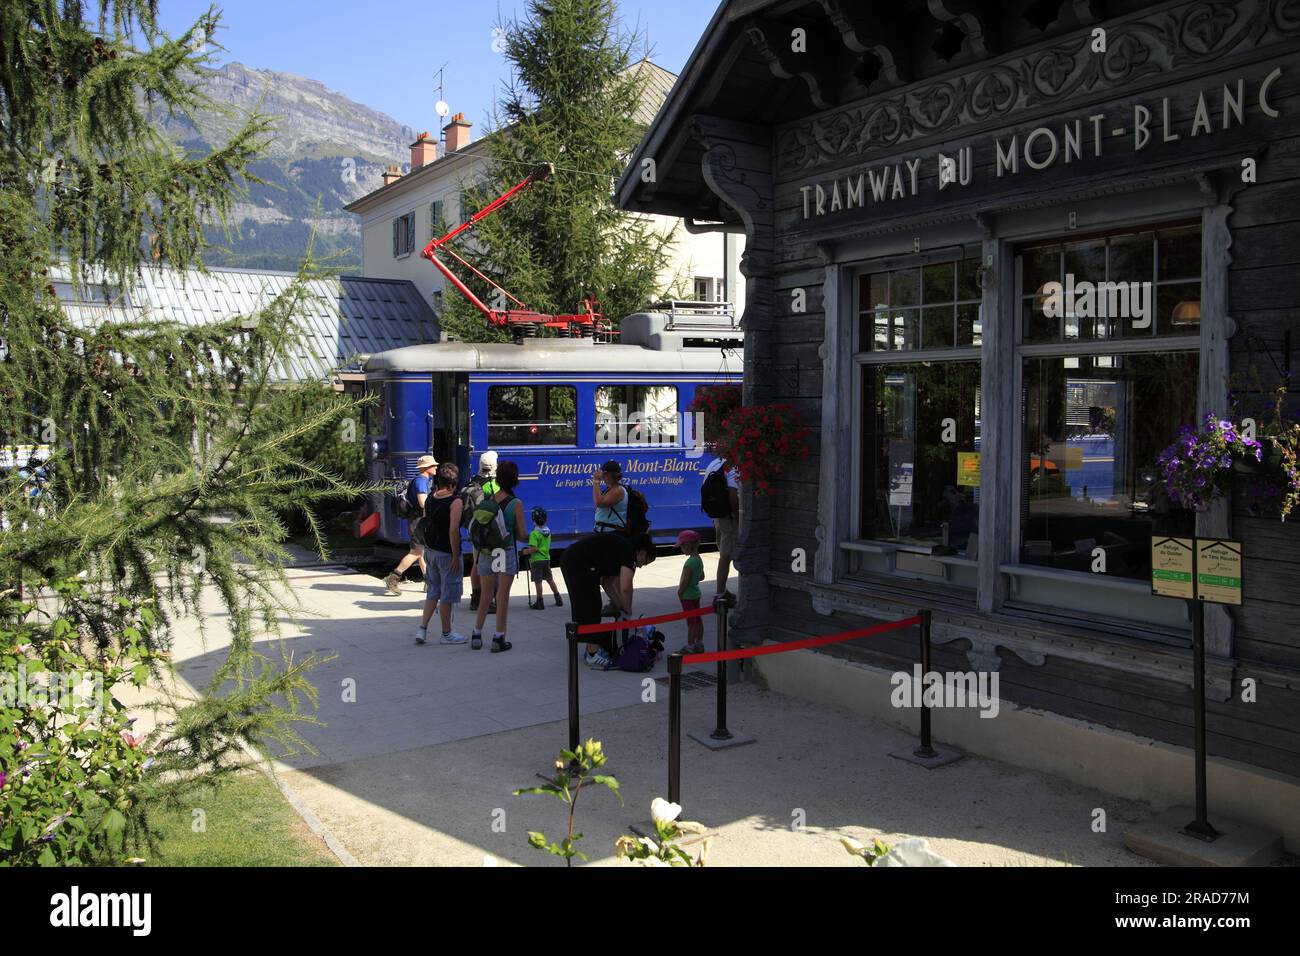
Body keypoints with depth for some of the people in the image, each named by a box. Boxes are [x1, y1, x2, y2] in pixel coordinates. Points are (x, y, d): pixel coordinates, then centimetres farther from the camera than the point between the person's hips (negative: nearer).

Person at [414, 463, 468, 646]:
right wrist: (456, 557, -17)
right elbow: (453, 531, -21)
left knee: (432, 592, 18)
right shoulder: (455, 502, -16)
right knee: (448, 595, 5)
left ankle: (422, 629, 13)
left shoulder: (429, 499, 5)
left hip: (430, 551, 7)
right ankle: (446, 634, 14)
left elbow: (425, 525, 10)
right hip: (447, 553, -7)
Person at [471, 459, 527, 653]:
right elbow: (521, 534, -6)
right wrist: (528, 537, 15)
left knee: (486, 597, 16)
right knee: (503, 597, 5)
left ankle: (476, 635, 21)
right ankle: (498, 639, 8)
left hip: (486, 553, 3)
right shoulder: (516, 504, -9)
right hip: (506, 553, -3)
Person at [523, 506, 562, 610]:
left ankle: (540, 603, 3)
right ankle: (558, 599, 21)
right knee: (550, 579, 17)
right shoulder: (548, 531, 6)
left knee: (538, 582, -1)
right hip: (546, 558, 7)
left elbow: (534, 548, -25)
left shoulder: (534, 533, -18)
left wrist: (526, 551, -8)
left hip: (537, 560, -7)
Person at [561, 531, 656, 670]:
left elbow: (613, 585, 27)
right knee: (590, 609, -2)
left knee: (583, 607, 18)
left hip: (568, 560, 10)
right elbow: (625, 588, -15)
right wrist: (627, 610, 1)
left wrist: (621, 609, 26)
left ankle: (591, 648, 27)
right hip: (579, 563, -10)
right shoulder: (629, 551, -6)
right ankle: (593, 655, 2)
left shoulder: (620, 548, 21)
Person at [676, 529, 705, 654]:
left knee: (691, 622, -1)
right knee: (697, 620, 15)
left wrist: (680, 592, -10)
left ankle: (690, 647, 6)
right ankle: (699, 644, 25)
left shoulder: (690, 562, -24)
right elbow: (702, 577, 16)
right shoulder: (699, 559, 4)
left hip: (688, 596, -9)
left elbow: (685, 581, -23)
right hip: (696, 593, 9)